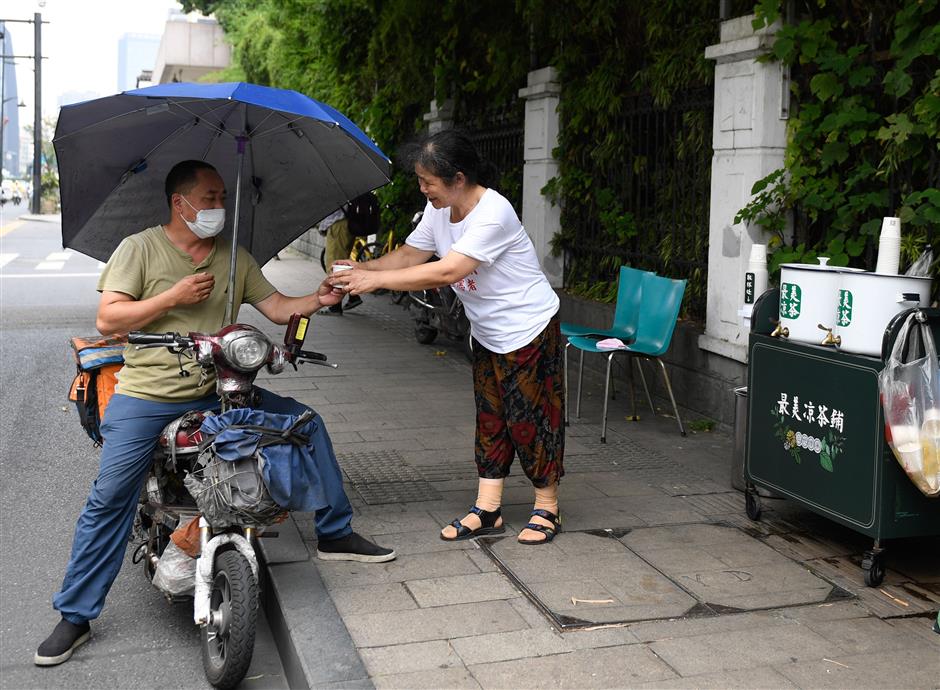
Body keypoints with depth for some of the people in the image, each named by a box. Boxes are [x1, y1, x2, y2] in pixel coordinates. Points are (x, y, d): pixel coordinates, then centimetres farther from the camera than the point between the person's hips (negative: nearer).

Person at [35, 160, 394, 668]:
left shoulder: (235, 258, 10)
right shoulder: (140, 249, -3)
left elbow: (277, 307, 7)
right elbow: (107, 319, -9)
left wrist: (317, 300, -12)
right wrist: (174, 297, -16)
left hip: (217, 393, 5)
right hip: (146, 397, -4)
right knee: (109, 497, -12)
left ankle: (335, 534, 13)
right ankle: (74, 615, 2)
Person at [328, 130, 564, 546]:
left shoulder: (492, 214, -29)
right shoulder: (438, 210, 0)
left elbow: (447, 271, -34)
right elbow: (410, 254, 7)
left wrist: (376, 280, -30)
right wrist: (362, 269, -11)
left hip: (528, 329, -9)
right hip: (487, 332, 9)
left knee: (528, 417, -2)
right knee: (490, 417, 10)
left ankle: (546, 509, 13)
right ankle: (487, 510, 16)